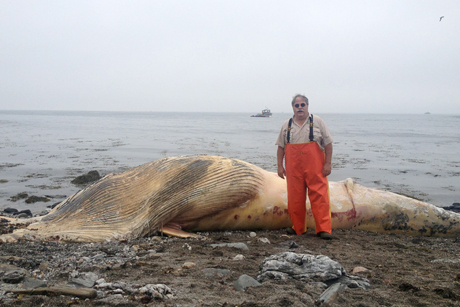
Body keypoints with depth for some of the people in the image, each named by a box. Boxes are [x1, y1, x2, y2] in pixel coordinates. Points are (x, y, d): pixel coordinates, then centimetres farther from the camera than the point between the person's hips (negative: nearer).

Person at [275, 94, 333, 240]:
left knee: (320, 197, -7)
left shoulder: (317, 122, 5)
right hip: (293, 169, 2)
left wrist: (327, 164, -4)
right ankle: (298, 228, 18)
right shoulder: (287, 125, 11)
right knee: (295, 199, 5)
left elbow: (328, 144, 4)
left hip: (315, 169, -2)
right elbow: (281, 147, 13)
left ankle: (324, 229, -3)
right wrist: (280, 166, 6)